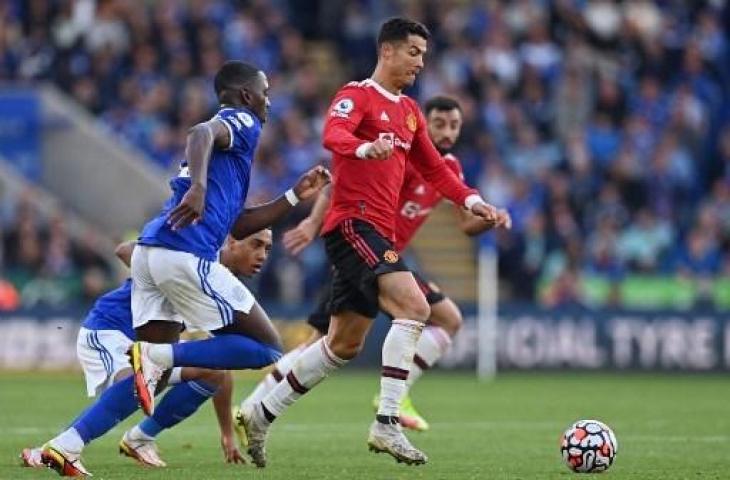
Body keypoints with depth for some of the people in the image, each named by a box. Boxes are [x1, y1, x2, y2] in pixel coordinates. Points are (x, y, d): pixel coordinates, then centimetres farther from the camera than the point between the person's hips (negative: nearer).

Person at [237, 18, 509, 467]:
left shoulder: (409, 111, 20)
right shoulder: (357, 95, -6)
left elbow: (434, 169, 26)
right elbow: (333, 134, -26)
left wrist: (472, 200, 11)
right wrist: (366, 148, -47)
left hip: (378, 233, 9)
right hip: (354, 223, -9)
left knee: (344, 345, 12)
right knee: (413, 306, -24)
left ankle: (261, 415, 23)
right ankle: (387, 424, -26)